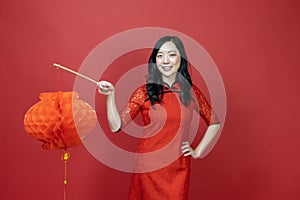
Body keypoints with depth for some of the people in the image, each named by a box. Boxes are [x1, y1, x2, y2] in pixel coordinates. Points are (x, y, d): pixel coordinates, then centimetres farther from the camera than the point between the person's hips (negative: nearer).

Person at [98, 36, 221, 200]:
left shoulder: (191, 92, 0)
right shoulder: (144, 92, -5)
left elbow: (214, 124, 11)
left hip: (178, 168, 1)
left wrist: (198, 152, 6)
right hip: (149, 167, -1)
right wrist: (110, 95, -22)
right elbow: (116, 126, -11)